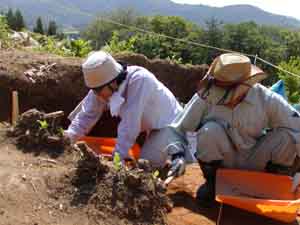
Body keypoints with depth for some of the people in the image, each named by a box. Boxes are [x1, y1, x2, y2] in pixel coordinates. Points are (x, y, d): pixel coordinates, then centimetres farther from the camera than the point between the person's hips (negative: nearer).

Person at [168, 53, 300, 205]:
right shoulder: (205, 96, -22)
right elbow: (177, 128, -14)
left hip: (254, 162, 1)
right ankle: (211, 182, -4)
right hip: (222, 162, -1)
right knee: (210, 130, -32)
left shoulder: (267, 100, -18)